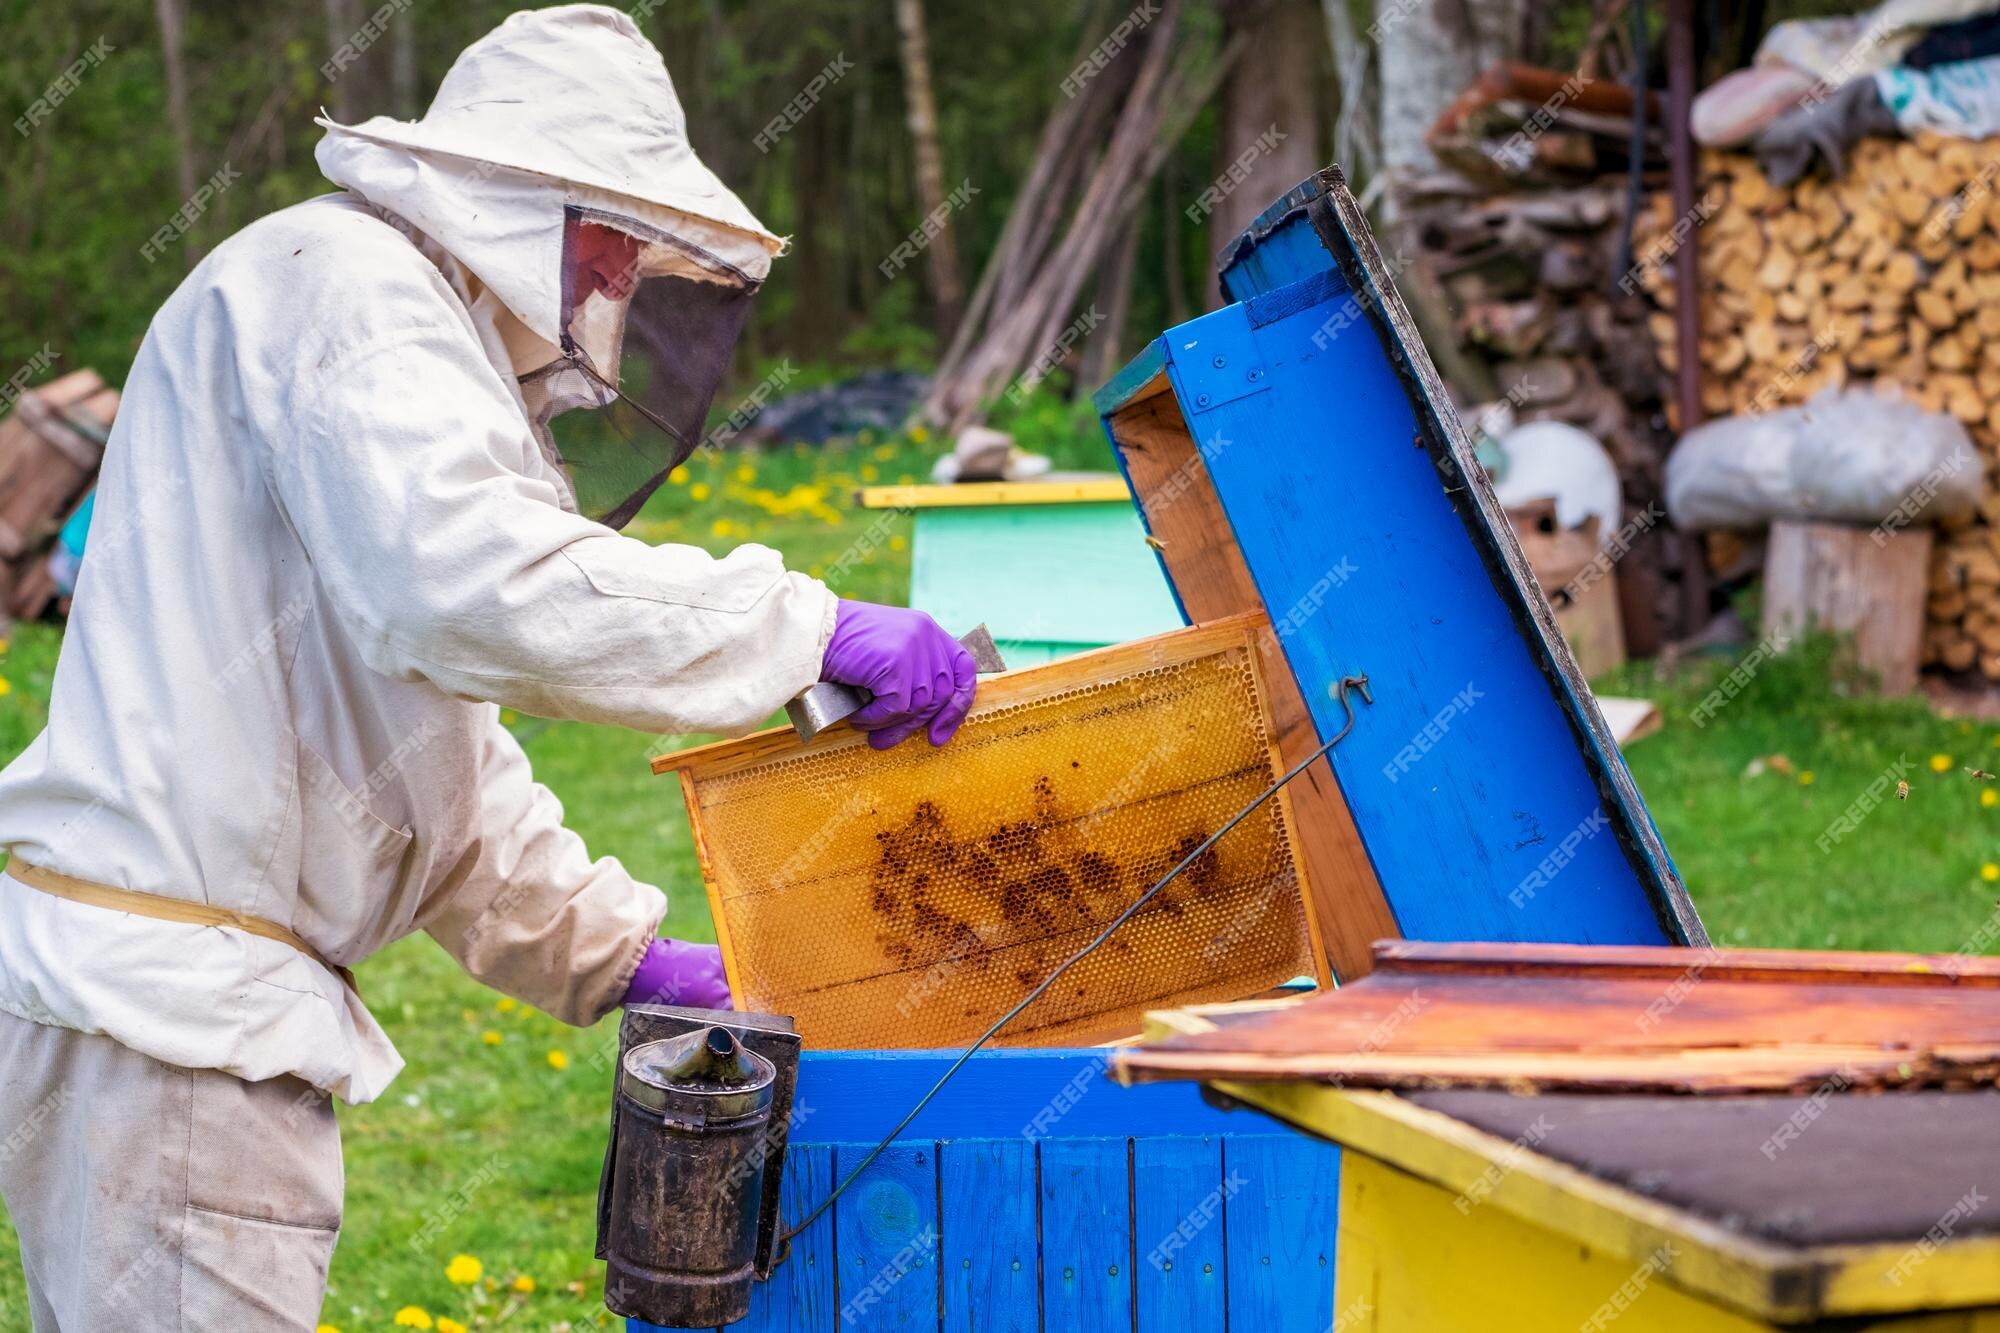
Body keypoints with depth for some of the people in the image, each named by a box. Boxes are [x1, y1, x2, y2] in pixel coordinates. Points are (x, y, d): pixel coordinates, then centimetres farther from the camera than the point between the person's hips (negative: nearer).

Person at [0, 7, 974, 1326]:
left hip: (205, 1001, 11)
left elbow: (441, 762, 26)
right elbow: (466, 582, -29)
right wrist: (809, 627, -23)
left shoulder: (386, 308, 25)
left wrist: (618, 955, 19)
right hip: (158, 1003, -11)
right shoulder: (340, 280, -9)